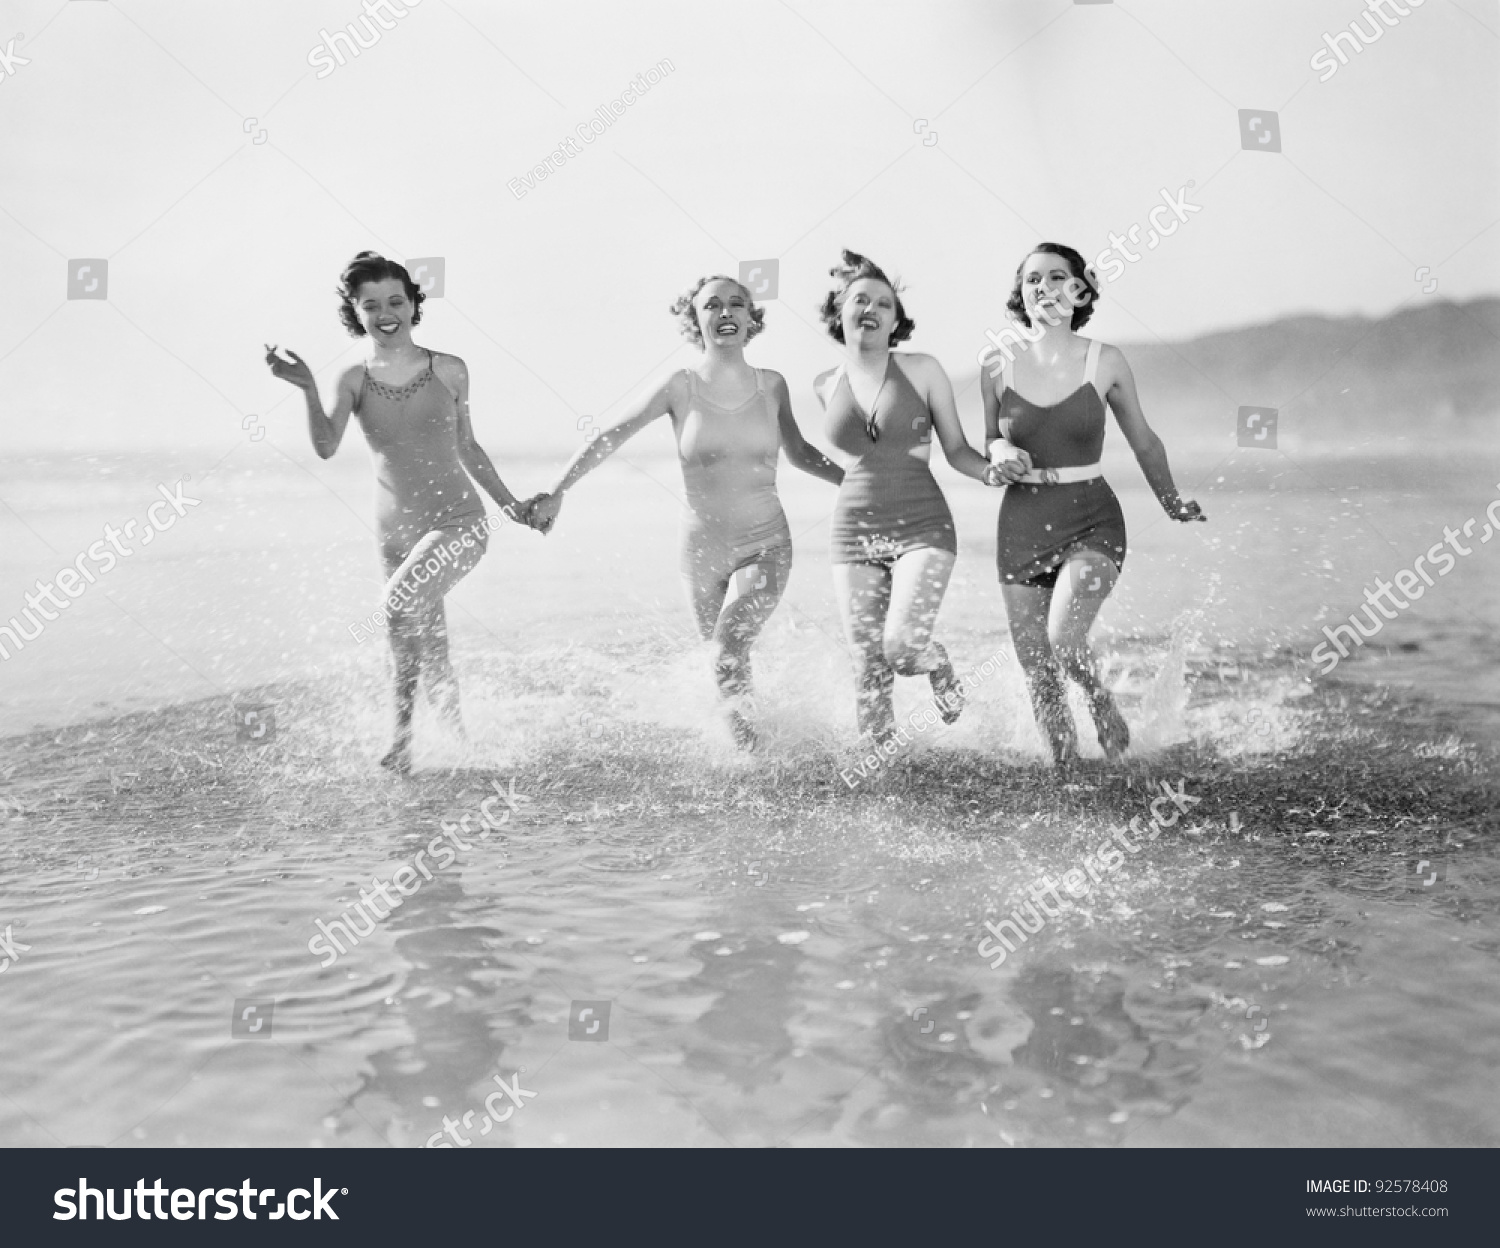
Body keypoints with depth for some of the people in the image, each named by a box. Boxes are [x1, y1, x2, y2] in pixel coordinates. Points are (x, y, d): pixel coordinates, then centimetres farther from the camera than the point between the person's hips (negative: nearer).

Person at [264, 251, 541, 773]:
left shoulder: (449, 371, 1)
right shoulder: (355, 379, 1)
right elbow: (326, 447, -14)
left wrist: (509, 503, 16)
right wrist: (307, 389, -28)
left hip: (459, 521, -2)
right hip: (396, 530, 2)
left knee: (401, 602, -26)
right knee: (428, 650, 8)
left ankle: (405, 738, -6)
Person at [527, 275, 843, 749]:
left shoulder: (772, 385, 1)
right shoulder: (681, 386, -5)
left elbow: (799, 452, 17)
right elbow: (608, 438, -3)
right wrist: (556, 493, -9)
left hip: (766, 546, -1)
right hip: (702, 550, 1)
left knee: (729, 649, -22)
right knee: (722, 656, 13)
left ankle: (749, 749, -10)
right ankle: (745, 747, 35)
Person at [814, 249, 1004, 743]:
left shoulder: (923, 370, -1)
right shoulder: (825, 385, 7)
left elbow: (957, 449, 0)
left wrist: (992, 472, -16)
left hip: (923, 527, -3)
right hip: (854, 532, 3)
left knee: (902, 646, -20)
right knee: (869, 670, -2)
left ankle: (939, 668, 15)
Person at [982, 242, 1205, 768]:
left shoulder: (1105, 362, -2)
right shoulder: (1000, 366, 1)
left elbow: (1144, 442, 13)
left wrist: (1173, 504, 23)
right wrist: (1000, 452, -7)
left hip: (1091, 520, -2)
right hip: (1022, 524, 2)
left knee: (1062, 637, -25)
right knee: (1036, 671, 2)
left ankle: (1103, 702, 8)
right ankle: (1065, 771, 23)